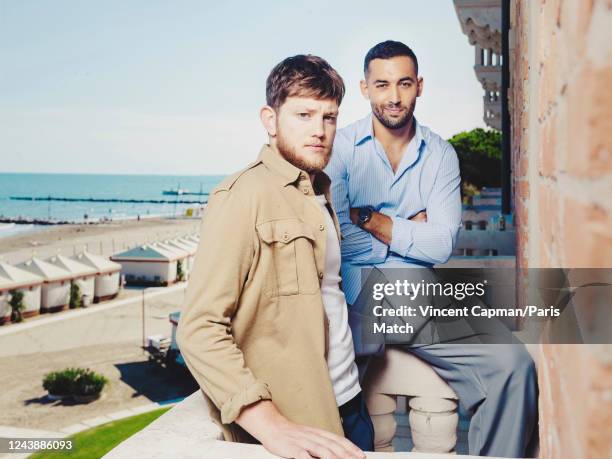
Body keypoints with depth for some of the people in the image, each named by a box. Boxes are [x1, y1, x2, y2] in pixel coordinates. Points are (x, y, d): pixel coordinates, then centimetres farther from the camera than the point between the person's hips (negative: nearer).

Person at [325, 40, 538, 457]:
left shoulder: (441, 154, 9)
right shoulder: (340, 148, 1)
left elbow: (442, 245, -2)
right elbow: (338, 239, -10)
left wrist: (371, 218, -5)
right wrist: (411, 231, -1)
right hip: (355, 294, -3)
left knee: (513, 364, -16)